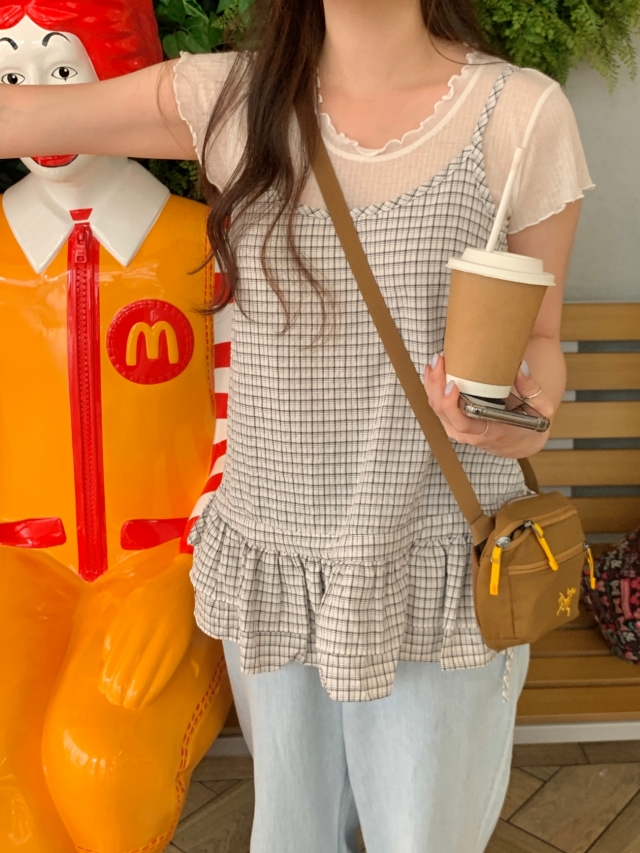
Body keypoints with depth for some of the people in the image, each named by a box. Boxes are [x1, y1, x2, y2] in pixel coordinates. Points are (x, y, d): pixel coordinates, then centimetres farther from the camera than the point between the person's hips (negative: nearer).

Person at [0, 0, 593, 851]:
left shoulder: (522, 112, -8)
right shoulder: (227, 99, -1)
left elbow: (538, 338, 1)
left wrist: (523, 419, -19)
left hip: (437, 571, -2)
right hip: (269, 563, 3)